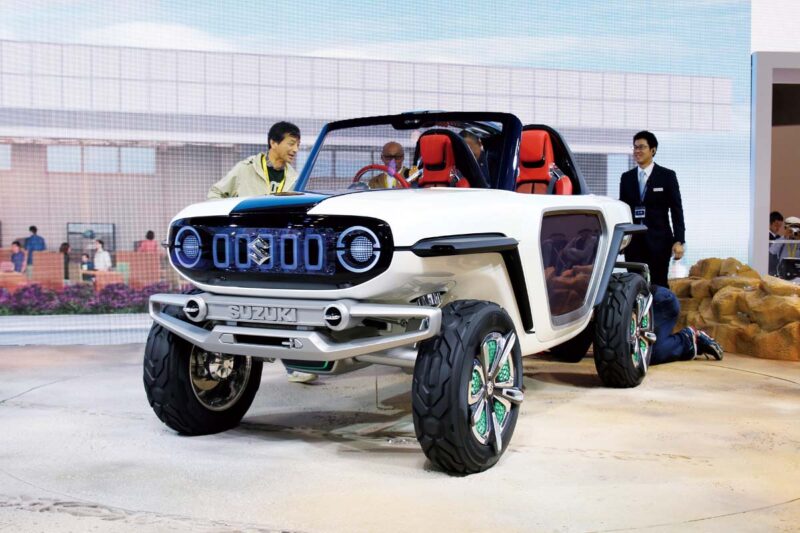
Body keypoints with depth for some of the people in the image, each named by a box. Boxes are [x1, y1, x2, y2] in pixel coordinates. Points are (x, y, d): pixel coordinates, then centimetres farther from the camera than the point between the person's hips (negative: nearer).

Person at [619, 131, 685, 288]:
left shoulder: (667, 176, 2)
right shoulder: (626, 177, 11)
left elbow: (676, 209, 0)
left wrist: (679, 241, -7)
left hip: (658, 241, -3)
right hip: (633, 241, 3)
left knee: (658, 285, -1)